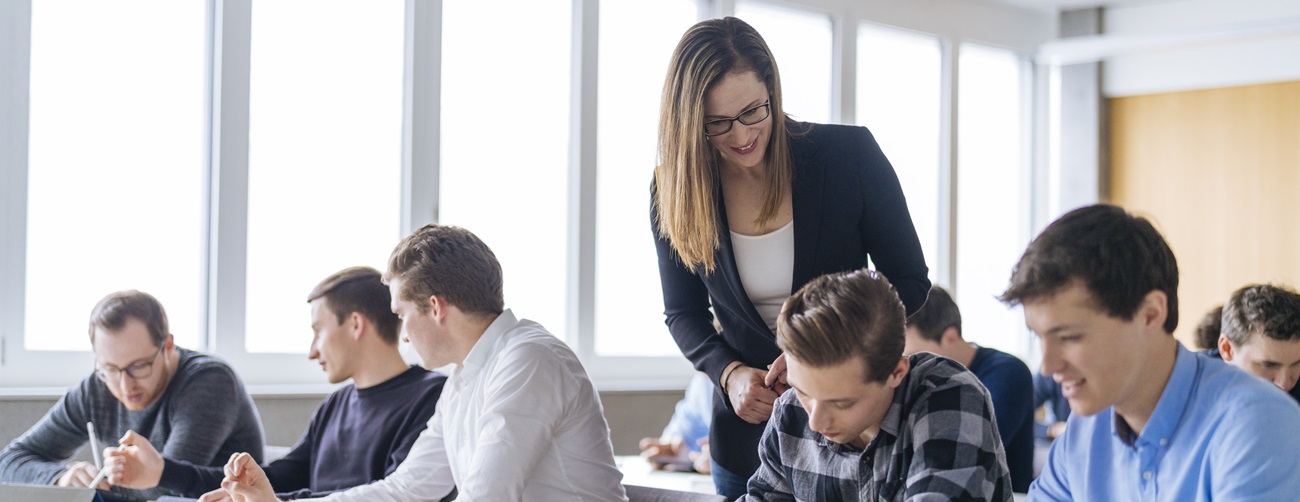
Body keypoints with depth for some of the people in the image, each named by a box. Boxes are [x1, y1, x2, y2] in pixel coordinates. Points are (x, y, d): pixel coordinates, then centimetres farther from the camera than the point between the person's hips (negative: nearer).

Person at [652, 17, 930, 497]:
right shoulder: (675, 192, -8)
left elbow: (911, 283, -7)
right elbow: (683, 313, 5)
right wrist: (729, 372, -15)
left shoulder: (850, 154, -14)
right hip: (749, 429, 2)